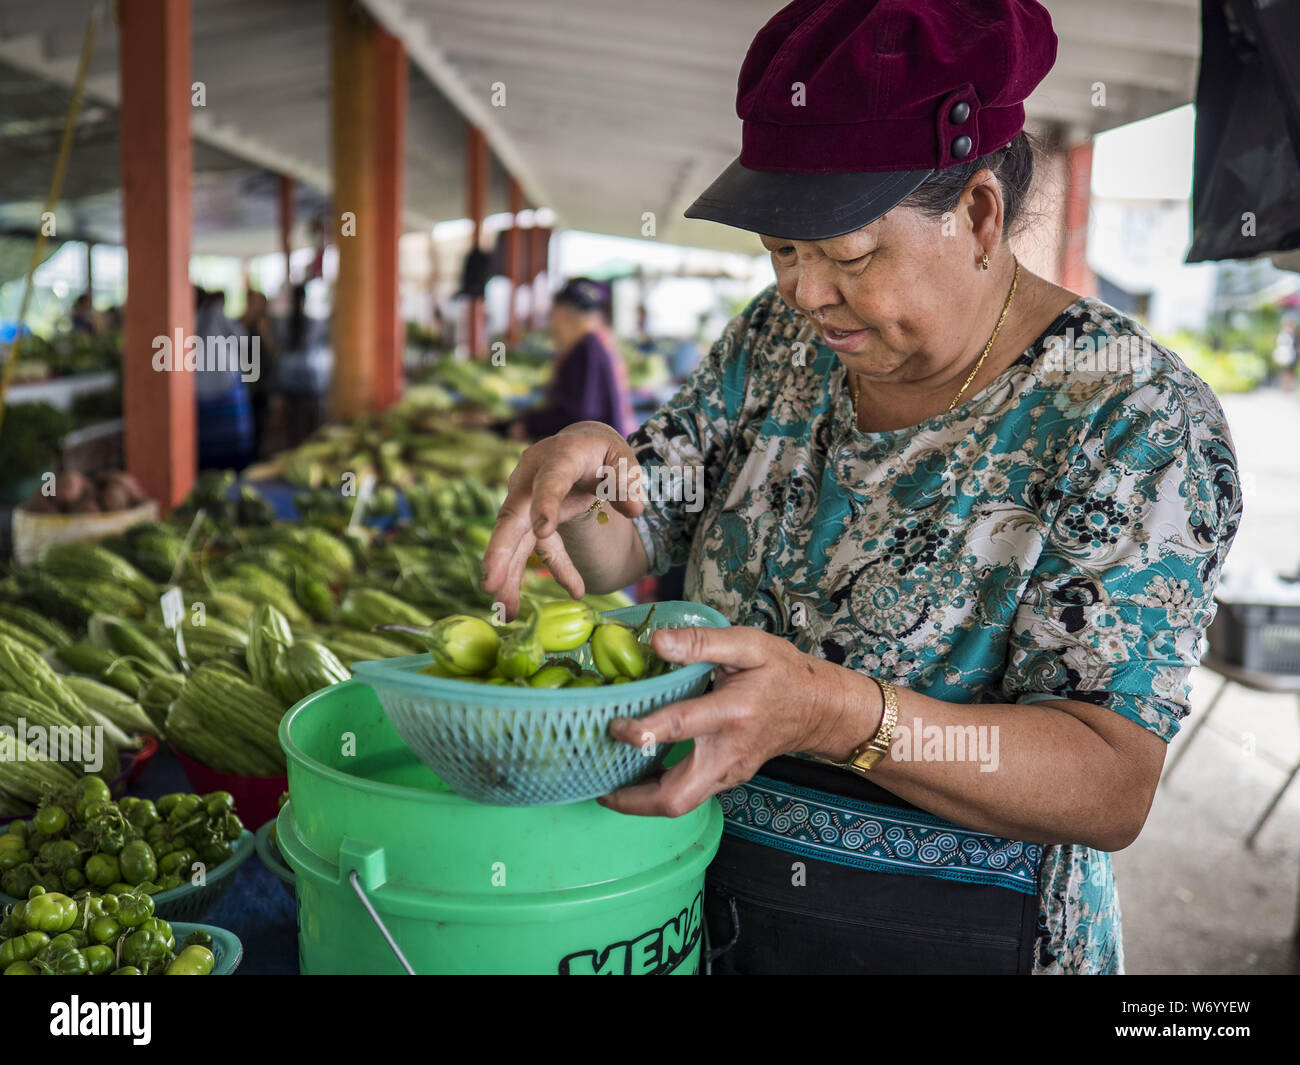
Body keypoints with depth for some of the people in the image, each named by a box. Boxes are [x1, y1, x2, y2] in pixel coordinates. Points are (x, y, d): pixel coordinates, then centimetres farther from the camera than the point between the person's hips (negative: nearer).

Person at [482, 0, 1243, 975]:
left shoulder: (1136, 418, -19)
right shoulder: (779, 341, -3)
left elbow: (1113, 787, -25)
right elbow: (619, 553, -2)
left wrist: (832, 711, -41)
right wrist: (571, 473, -26)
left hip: (947, 932, -4)